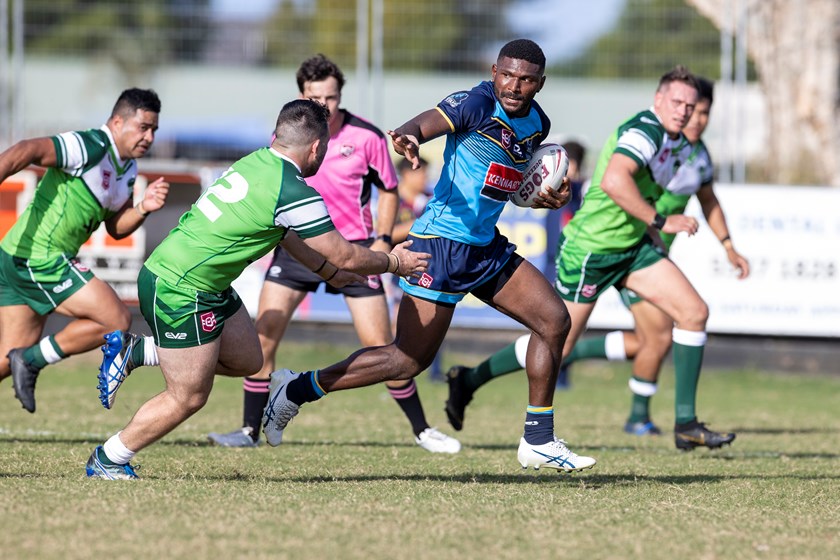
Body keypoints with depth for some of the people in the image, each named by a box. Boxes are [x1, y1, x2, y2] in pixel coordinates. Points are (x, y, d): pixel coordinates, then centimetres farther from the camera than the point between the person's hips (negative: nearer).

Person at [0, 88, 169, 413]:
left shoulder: (126, 168, 14)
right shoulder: (91, 148, -16)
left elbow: (116, 228, 17)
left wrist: (143, 208, -1)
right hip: (43, 260, -10)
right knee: (116, 320, -7)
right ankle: (32, 361, -4)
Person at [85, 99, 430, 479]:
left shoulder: (257, 162, 6)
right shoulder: (295, 194, -21)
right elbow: (346, 256, -10)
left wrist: (329, 272, 32)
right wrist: (392, 262, 7)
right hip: (180, 294, -9)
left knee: (247, 361, 19)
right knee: (188, 399, 2)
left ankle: (133, 352, 24)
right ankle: (107, 461, 17)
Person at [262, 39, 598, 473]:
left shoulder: (537, 124, 10)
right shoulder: (476, 105, -14)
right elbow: (422, 126, -28)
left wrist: (550, 198, 5)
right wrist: (408, 139, -52)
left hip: (485, 247, 8)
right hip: (441, 242, -8)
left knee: (554, 320, 5)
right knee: (409, 360, -9)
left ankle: (538, 443, 12)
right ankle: (297, 390, 4)